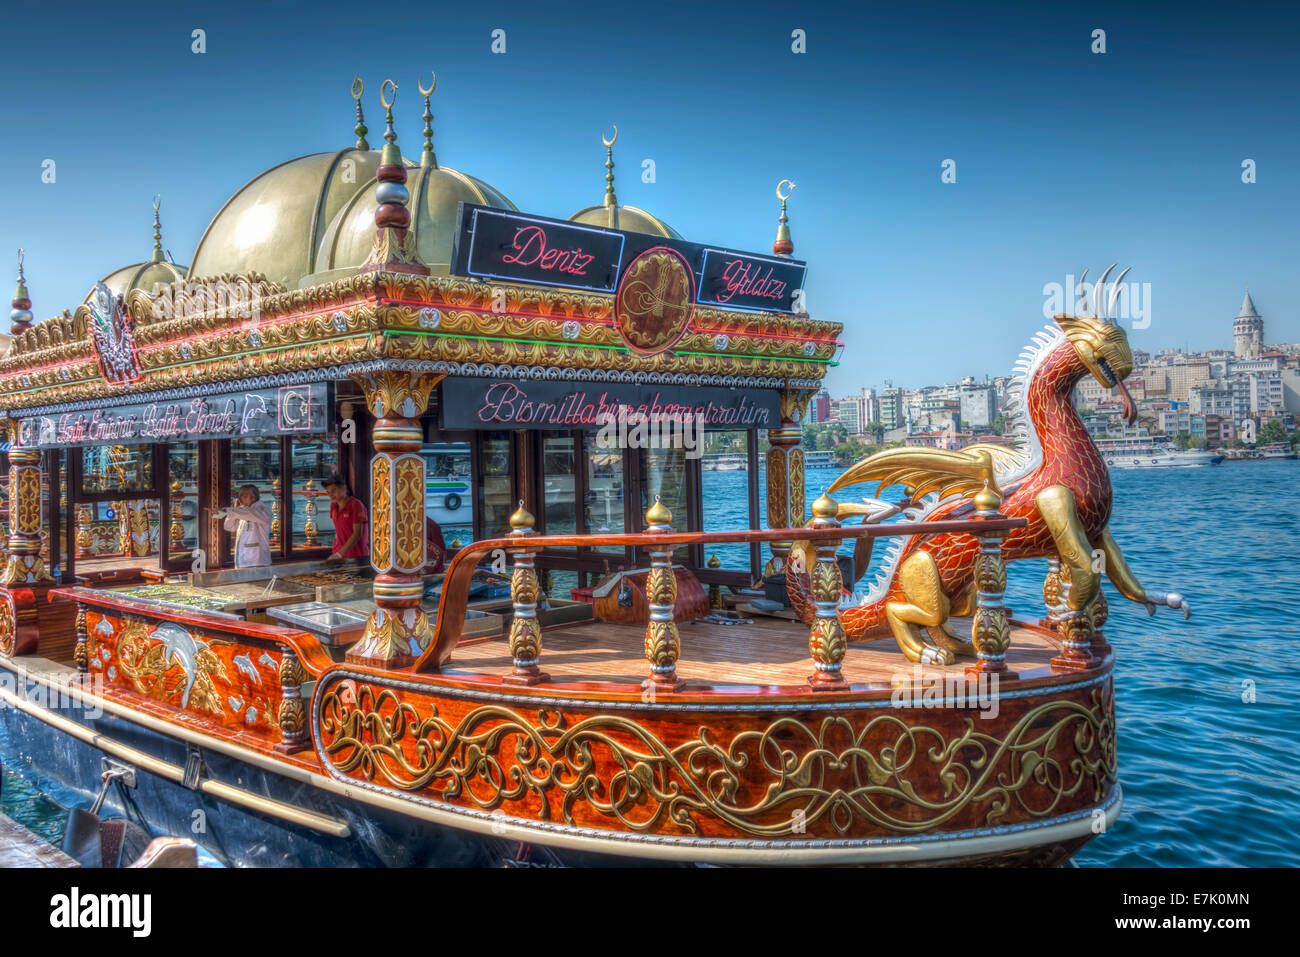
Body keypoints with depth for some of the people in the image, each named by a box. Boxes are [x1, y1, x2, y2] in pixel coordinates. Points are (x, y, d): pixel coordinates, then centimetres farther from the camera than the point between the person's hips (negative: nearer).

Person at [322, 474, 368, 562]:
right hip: (339, 553, 5)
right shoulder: (333, 506, 9)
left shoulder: (356, 505, -12)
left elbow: (357, 534, -18)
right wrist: (335, 550, 9)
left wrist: (339, 554, -23)